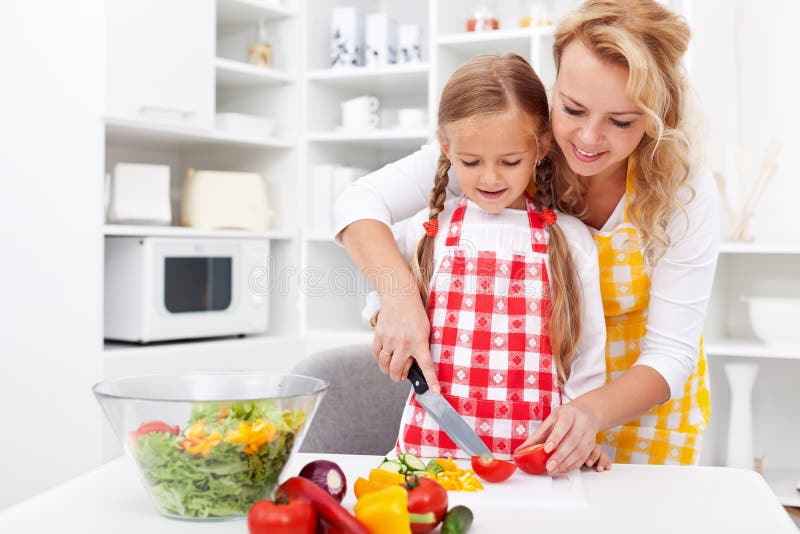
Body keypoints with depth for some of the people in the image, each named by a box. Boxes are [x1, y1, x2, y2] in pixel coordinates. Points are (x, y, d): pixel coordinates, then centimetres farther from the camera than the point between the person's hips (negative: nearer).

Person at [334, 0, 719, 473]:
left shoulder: (685, 189, -25)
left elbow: (670, 353, -23)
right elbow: (362, 201, -22)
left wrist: (593, 412, -43)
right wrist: (398, 294, -41)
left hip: (641, 392, 0)